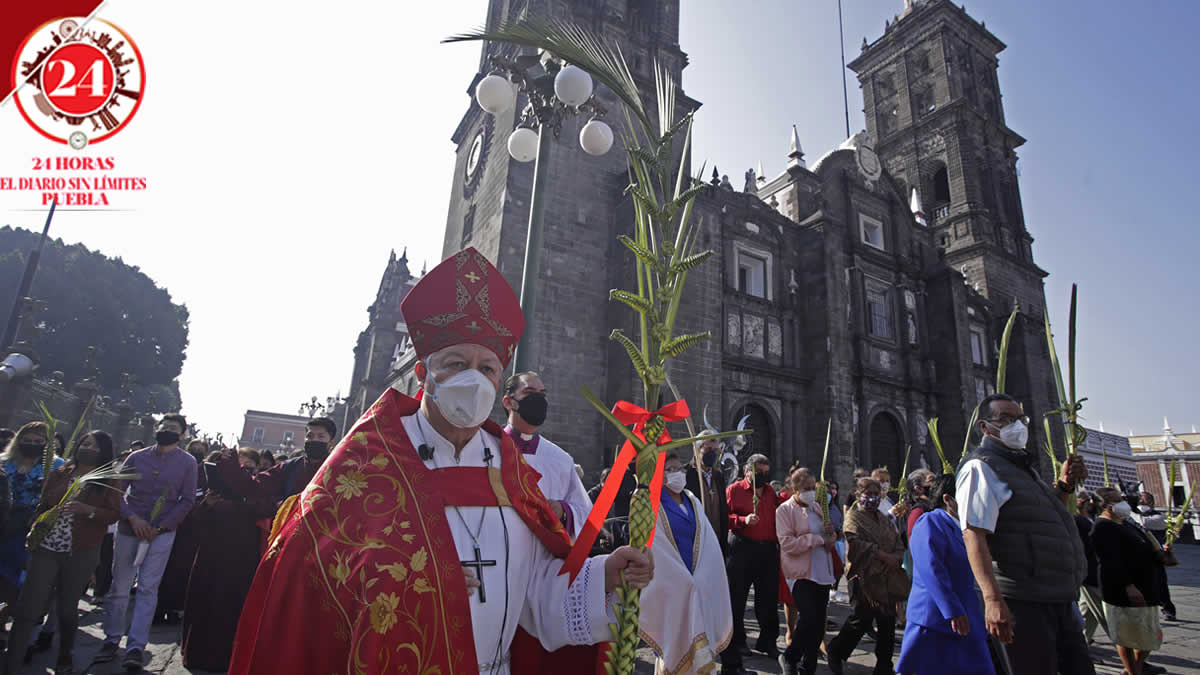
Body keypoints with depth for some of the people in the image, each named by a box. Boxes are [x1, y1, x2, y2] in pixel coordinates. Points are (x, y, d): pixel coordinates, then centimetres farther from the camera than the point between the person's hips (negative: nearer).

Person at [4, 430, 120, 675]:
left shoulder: (107, 481, 0)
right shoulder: (59, 474, 9)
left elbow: (114, 514, -6)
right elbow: (43, 506, 17)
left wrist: (87, 509, -21)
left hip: (81, 554, -2)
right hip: (46, 548, 2)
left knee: (68, 609, 10)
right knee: (27, 608, -4)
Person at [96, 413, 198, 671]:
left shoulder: (187, 462, 0)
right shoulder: (137, 457, 6)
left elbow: (187, 500, -1)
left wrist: (160, 527, -9)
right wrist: (132, 517, -9)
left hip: (162, 532, -2)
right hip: (129, 528, 2)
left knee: (148, 588, -3)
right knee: (119, 587, 7)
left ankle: (136, 647, 3)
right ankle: (112, 640, 23)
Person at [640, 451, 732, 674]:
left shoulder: (693, 502, 10)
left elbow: (709, 545, 5)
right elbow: (654, 548, -12)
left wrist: (699, 578, -7)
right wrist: (685, 580, -13)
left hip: (697, 586, 5)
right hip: (668, 586, -4)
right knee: (673, 639, 1)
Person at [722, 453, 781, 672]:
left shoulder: (771, 492, 15)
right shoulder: (734, 490, -2)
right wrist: (743, 520, -23)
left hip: (769, 550, 5)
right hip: (743, 549, -5)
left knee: (769, 598, 11)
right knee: (736, 597, 3)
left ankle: (768, 641, 27)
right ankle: (737, 642, 18)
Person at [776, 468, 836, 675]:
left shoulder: (817, 507, 14)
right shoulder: (784, 510, -7)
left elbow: (830, 541, 22)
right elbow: (787, 543, -16)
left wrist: (831, 533, -2)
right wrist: (817, 539, -15)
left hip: (822, 573, 7)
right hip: (801, 574, -7)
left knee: (819, 623, 8)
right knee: (809, 618, -16)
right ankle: (789, 658, 8)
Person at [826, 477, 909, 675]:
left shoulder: (883, 518, 17)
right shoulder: (853, 516, -6)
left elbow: (898, 542, 14)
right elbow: (857, 543, -20)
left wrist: (896, 558, -6)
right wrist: (883, 556, -19)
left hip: (887, 578, 7)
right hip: (864, 577, -7)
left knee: (887, 624, 9)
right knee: (861, 620, -2)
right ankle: (835, 652, 18)